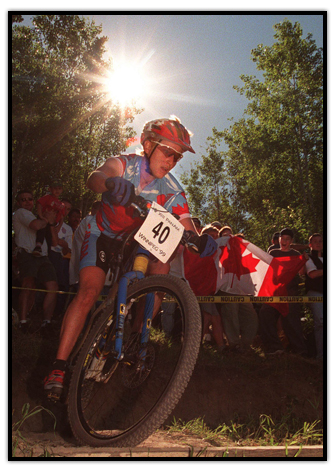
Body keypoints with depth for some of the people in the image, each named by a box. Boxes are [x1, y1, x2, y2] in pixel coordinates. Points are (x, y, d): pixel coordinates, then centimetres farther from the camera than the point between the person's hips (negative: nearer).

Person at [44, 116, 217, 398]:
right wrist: (111, 183, -70)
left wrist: (200, 240, -48)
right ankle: (59, 368, -18)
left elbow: (187, 227, -23)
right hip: (104, 234, -3)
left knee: (160, 268, -25)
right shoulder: (124, 165, -23)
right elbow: (95, 177, -45)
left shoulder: (172, 191, -16)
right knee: (90, 290, -22)